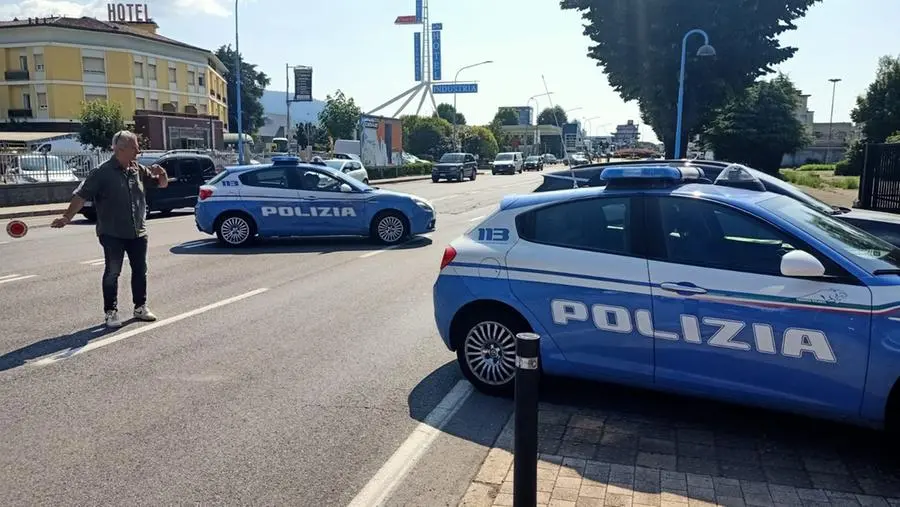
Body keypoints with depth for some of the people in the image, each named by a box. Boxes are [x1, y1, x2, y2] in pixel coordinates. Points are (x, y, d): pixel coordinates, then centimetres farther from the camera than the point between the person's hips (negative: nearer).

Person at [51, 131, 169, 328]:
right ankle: (111, 312, 11)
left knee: (140, 271, 11)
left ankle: (140, 307, 25)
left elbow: (162, 184, 17)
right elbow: (81, 196, -13)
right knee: (112, 273, 0)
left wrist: (161, 174, -6)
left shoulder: (139, 170, 6)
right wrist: (67, 217, -24)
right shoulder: (102, 173, -9)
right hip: (112, 234, -5)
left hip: (138, 232, 5)